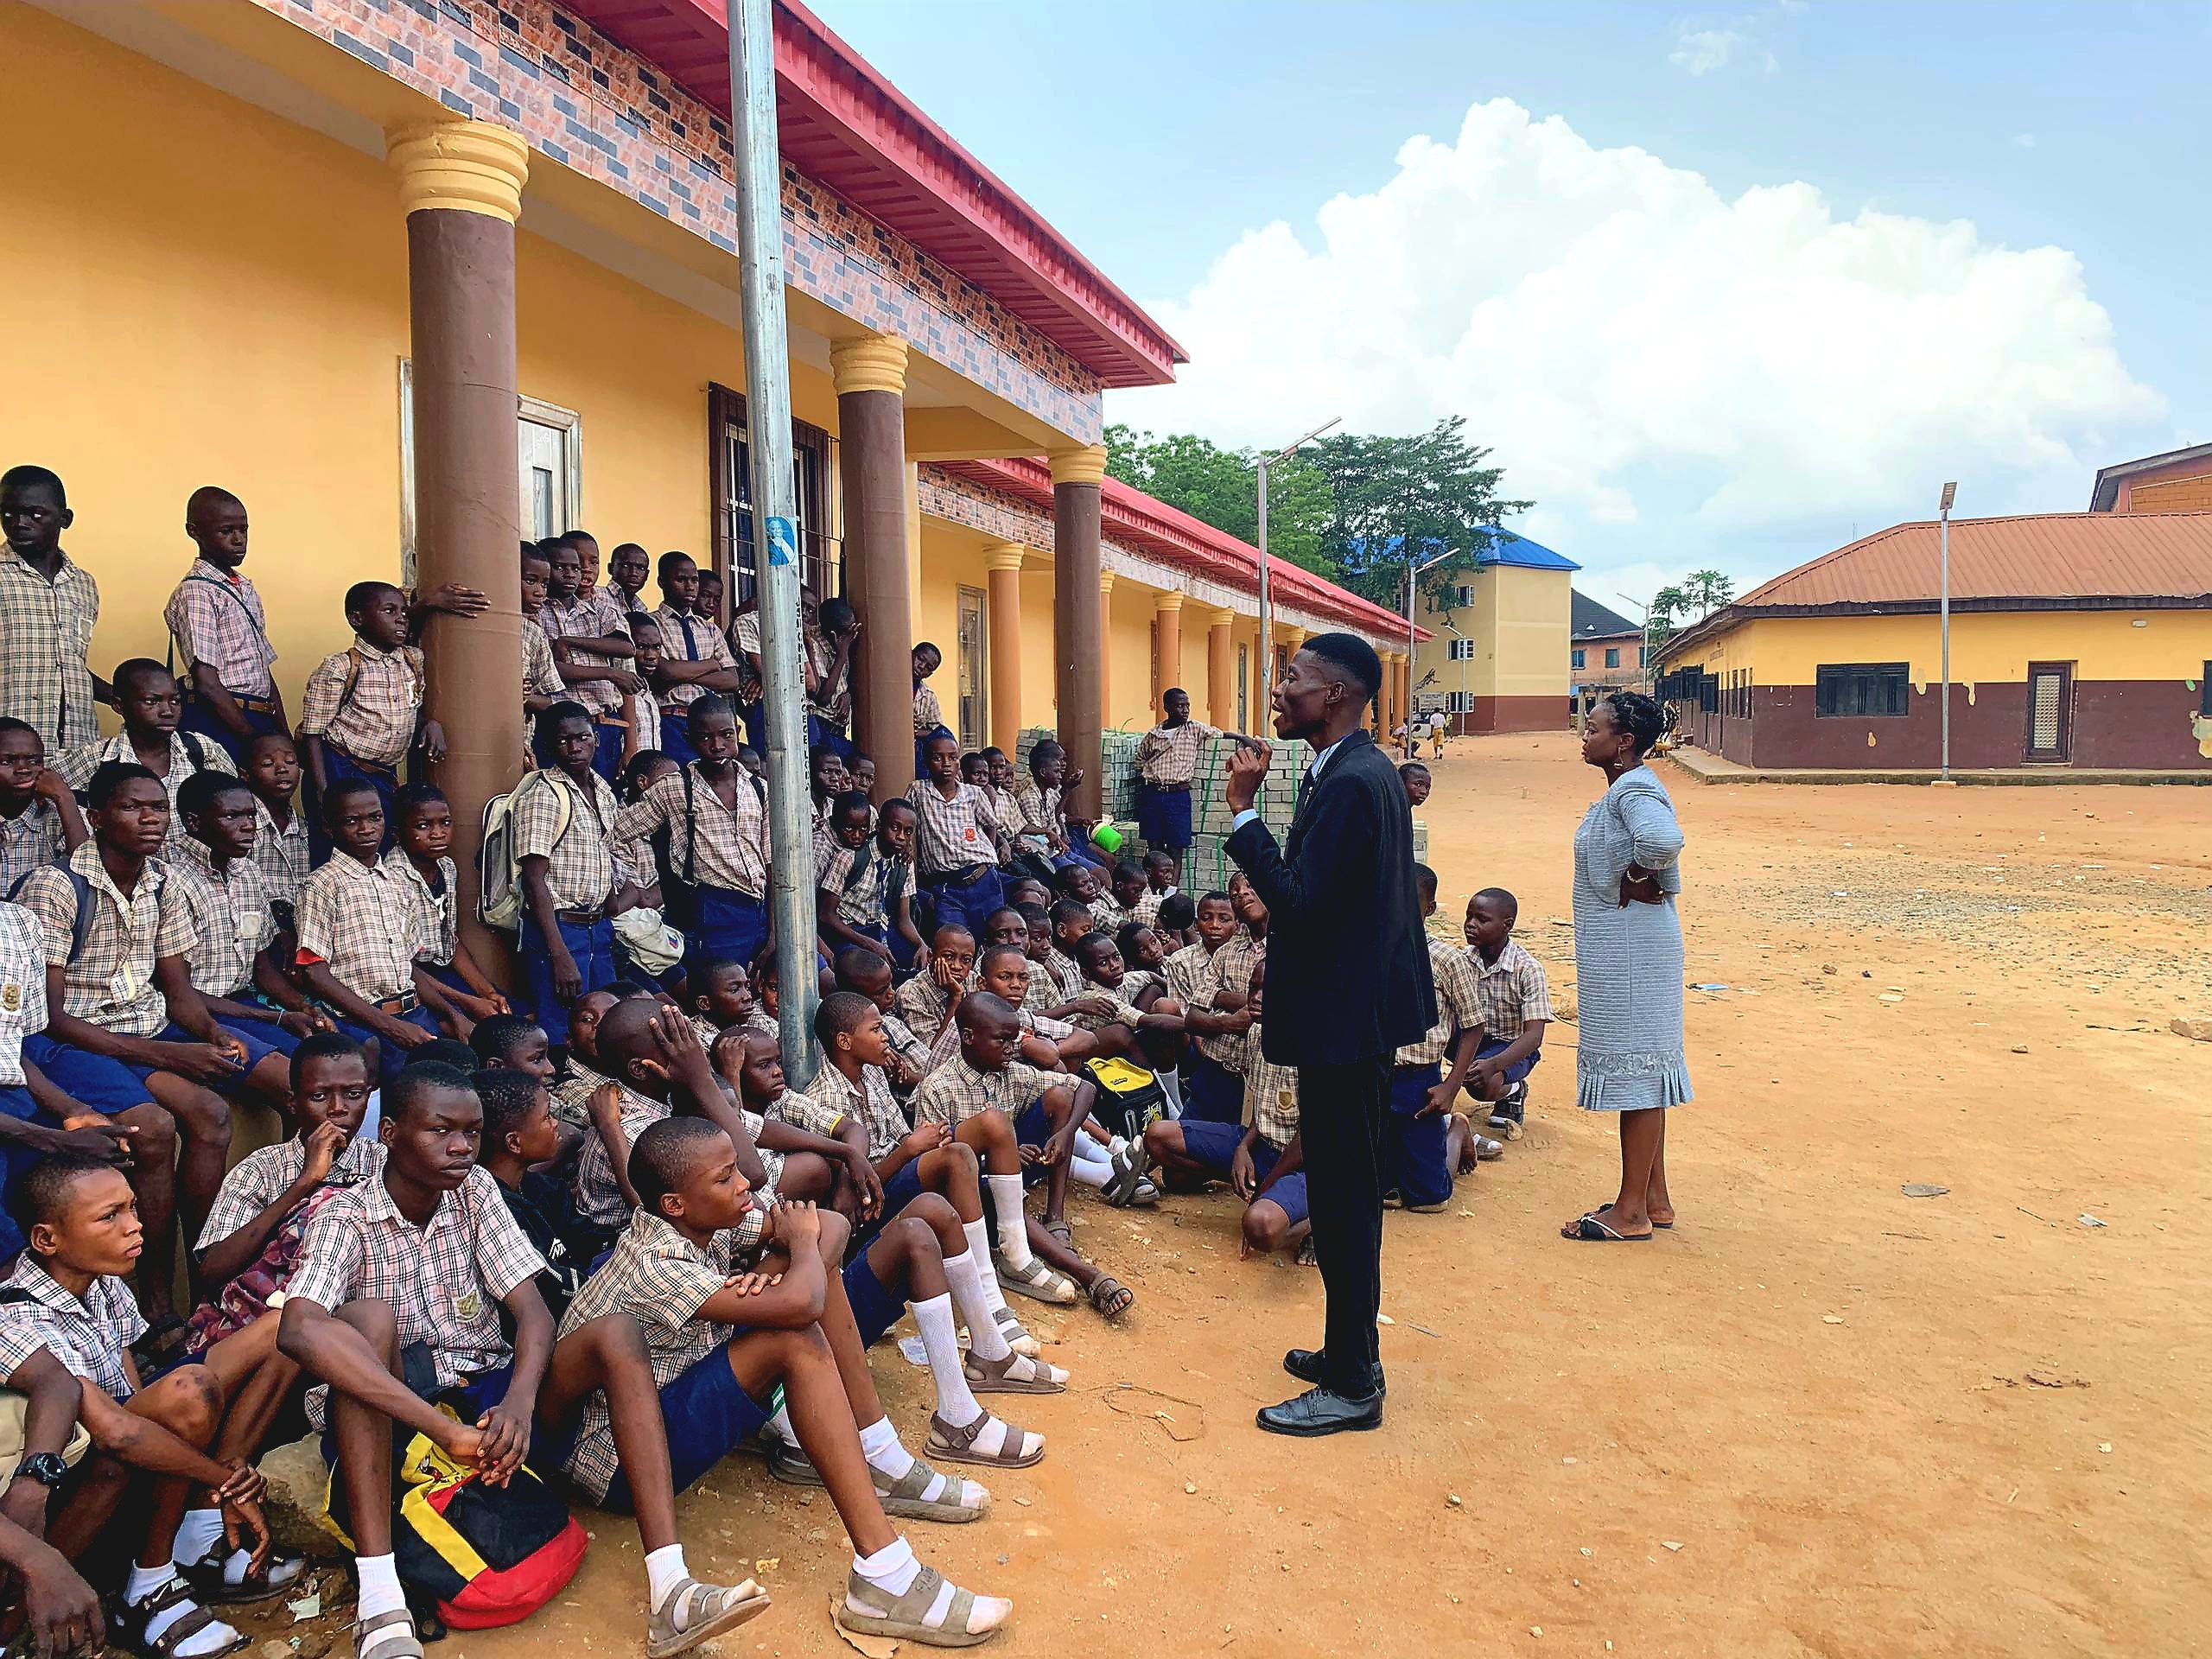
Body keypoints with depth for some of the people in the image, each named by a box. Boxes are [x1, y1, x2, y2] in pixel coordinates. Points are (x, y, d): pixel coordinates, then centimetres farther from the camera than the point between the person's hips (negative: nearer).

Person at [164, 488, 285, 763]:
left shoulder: (245, 589, 20)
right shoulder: (196, 593, -7)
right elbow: (207, 683, -16)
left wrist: (283, 736, 11)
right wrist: (255, 740, -15)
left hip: (261, 720, 8)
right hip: (221, 725, -8)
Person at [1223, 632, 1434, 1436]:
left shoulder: (1350, 784, -22)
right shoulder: (1365, 771, 11)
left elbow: (1299, 904, -26)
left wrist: (1244, 812, -23)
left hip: (1344, 1019, -11)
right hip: (1357, 1009, 11)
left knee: (1344, 1200, 0)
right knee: (1346, 1195, 19)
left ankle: (1352, 1387, 13)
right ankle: (1348, 1353, 33)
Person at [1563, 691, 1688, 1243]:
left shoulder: (1636, 790, -17)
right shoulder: (1625, 788, 13)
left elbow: (1664, 840, -38)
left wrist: (1632, 881, -21)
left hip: (1632, 947, -11)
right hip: (1619, 945, 11)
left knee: (1634, 1068, -3)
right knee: (1642, 1070, 15)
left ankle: (1632, 1211, 5)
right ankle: (1653, 1198, 25)